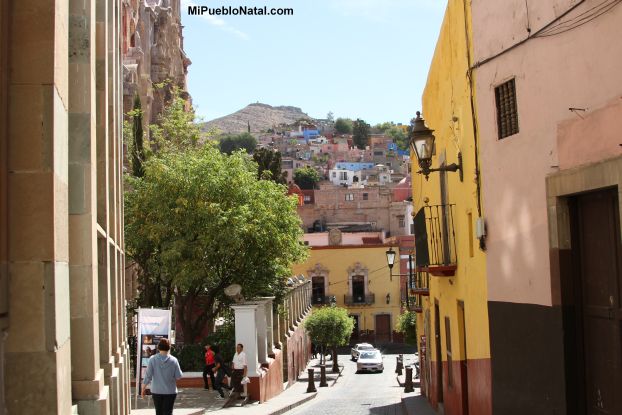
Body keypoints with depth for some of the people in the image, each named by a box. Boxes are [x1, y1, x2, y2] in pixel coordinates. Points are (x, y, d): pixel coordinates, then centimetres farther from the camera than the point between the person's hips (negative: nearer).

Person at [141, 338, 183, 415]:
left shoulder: (152, 359, -8)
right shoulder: (173, 360, -8)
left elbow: (148, 376, -8)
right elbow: (178, 376, -5)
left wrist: (143, 388, 3)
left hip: (156, 391, 1)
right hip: (170, 391, -1)